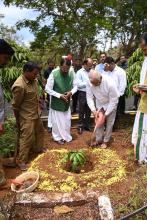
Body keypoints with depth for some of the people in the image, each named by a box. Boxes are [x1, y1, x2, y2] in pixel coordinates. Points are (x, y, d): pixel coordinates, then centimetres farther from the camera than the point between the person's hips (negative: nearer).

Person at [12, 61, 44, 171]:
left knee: (40, 131, 24)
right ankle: (21, 161, 19)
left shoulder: (33, 80, -3)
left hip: (36, 113, 9)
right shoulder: (19, 85, -28)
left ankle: (38, 149, 48)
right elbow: (15, 106, -18)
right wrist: (18, 121, -8)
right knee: (26, 138, 1)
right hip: (26, 117, -9)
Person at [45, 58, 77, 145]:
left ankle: (66, 136, 37)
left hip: (67, 101, 4)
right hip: (57, 102, -4)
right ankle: (58, 137, 31)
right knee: (57, 121, 10)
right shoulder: (54, 73, -21)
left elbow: (75, 86, 2)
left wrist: (71, 92, -19)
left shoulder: (71, 73, -9)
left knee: (67, 120, 16)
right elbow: (48, 89, -17)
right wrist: (59, 95, -22)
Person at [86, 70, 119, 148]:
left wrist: (106, 113, -23)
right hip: (99, 104, 4)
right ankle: (99, 139, 27)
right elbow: (89, 97, -16)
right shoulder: (90, 83, -26)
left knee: (109, 123, 5)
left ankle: (106, 141, 22)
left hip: (110, 105, -3)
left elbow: (113, 100, -27)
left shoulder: (110, 83, -37)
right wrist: (93, 110, -26)